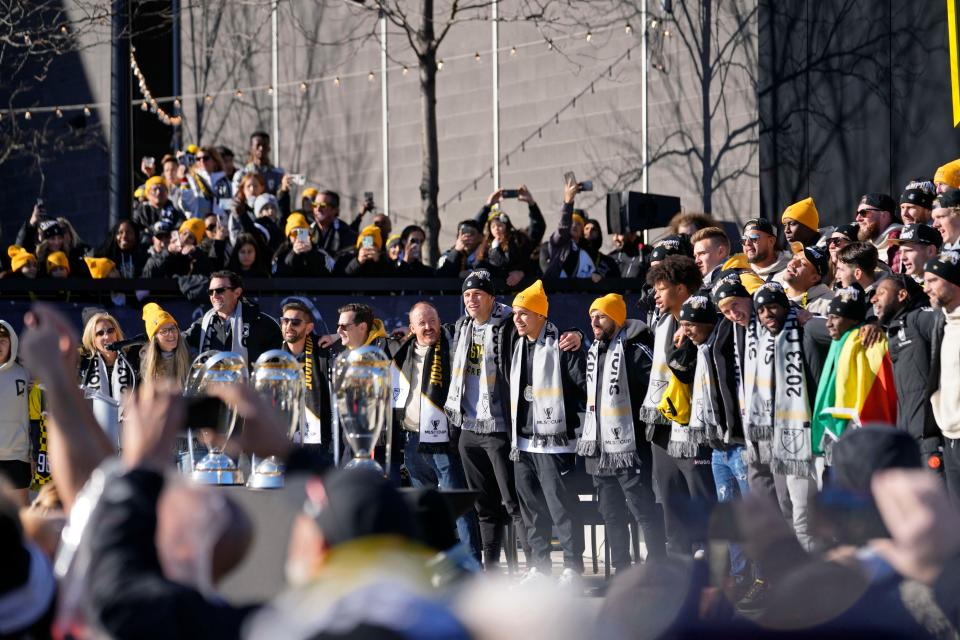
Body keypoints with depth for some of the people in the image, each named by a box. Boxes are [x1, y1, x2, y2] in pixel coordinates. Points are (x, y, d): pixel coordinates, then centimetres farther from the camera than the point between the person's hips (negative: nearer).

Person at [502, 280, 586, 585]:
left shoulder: (561, 346, -10)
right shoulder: (514, 346, 14)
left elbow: (585, 387, -10)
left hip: (554, 442, -8)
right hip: (523, 441, 8)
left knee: (562, 506, -7)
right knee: (531, 508, 11)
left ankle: (572, 567, -2)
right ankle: (538, 565, 18)